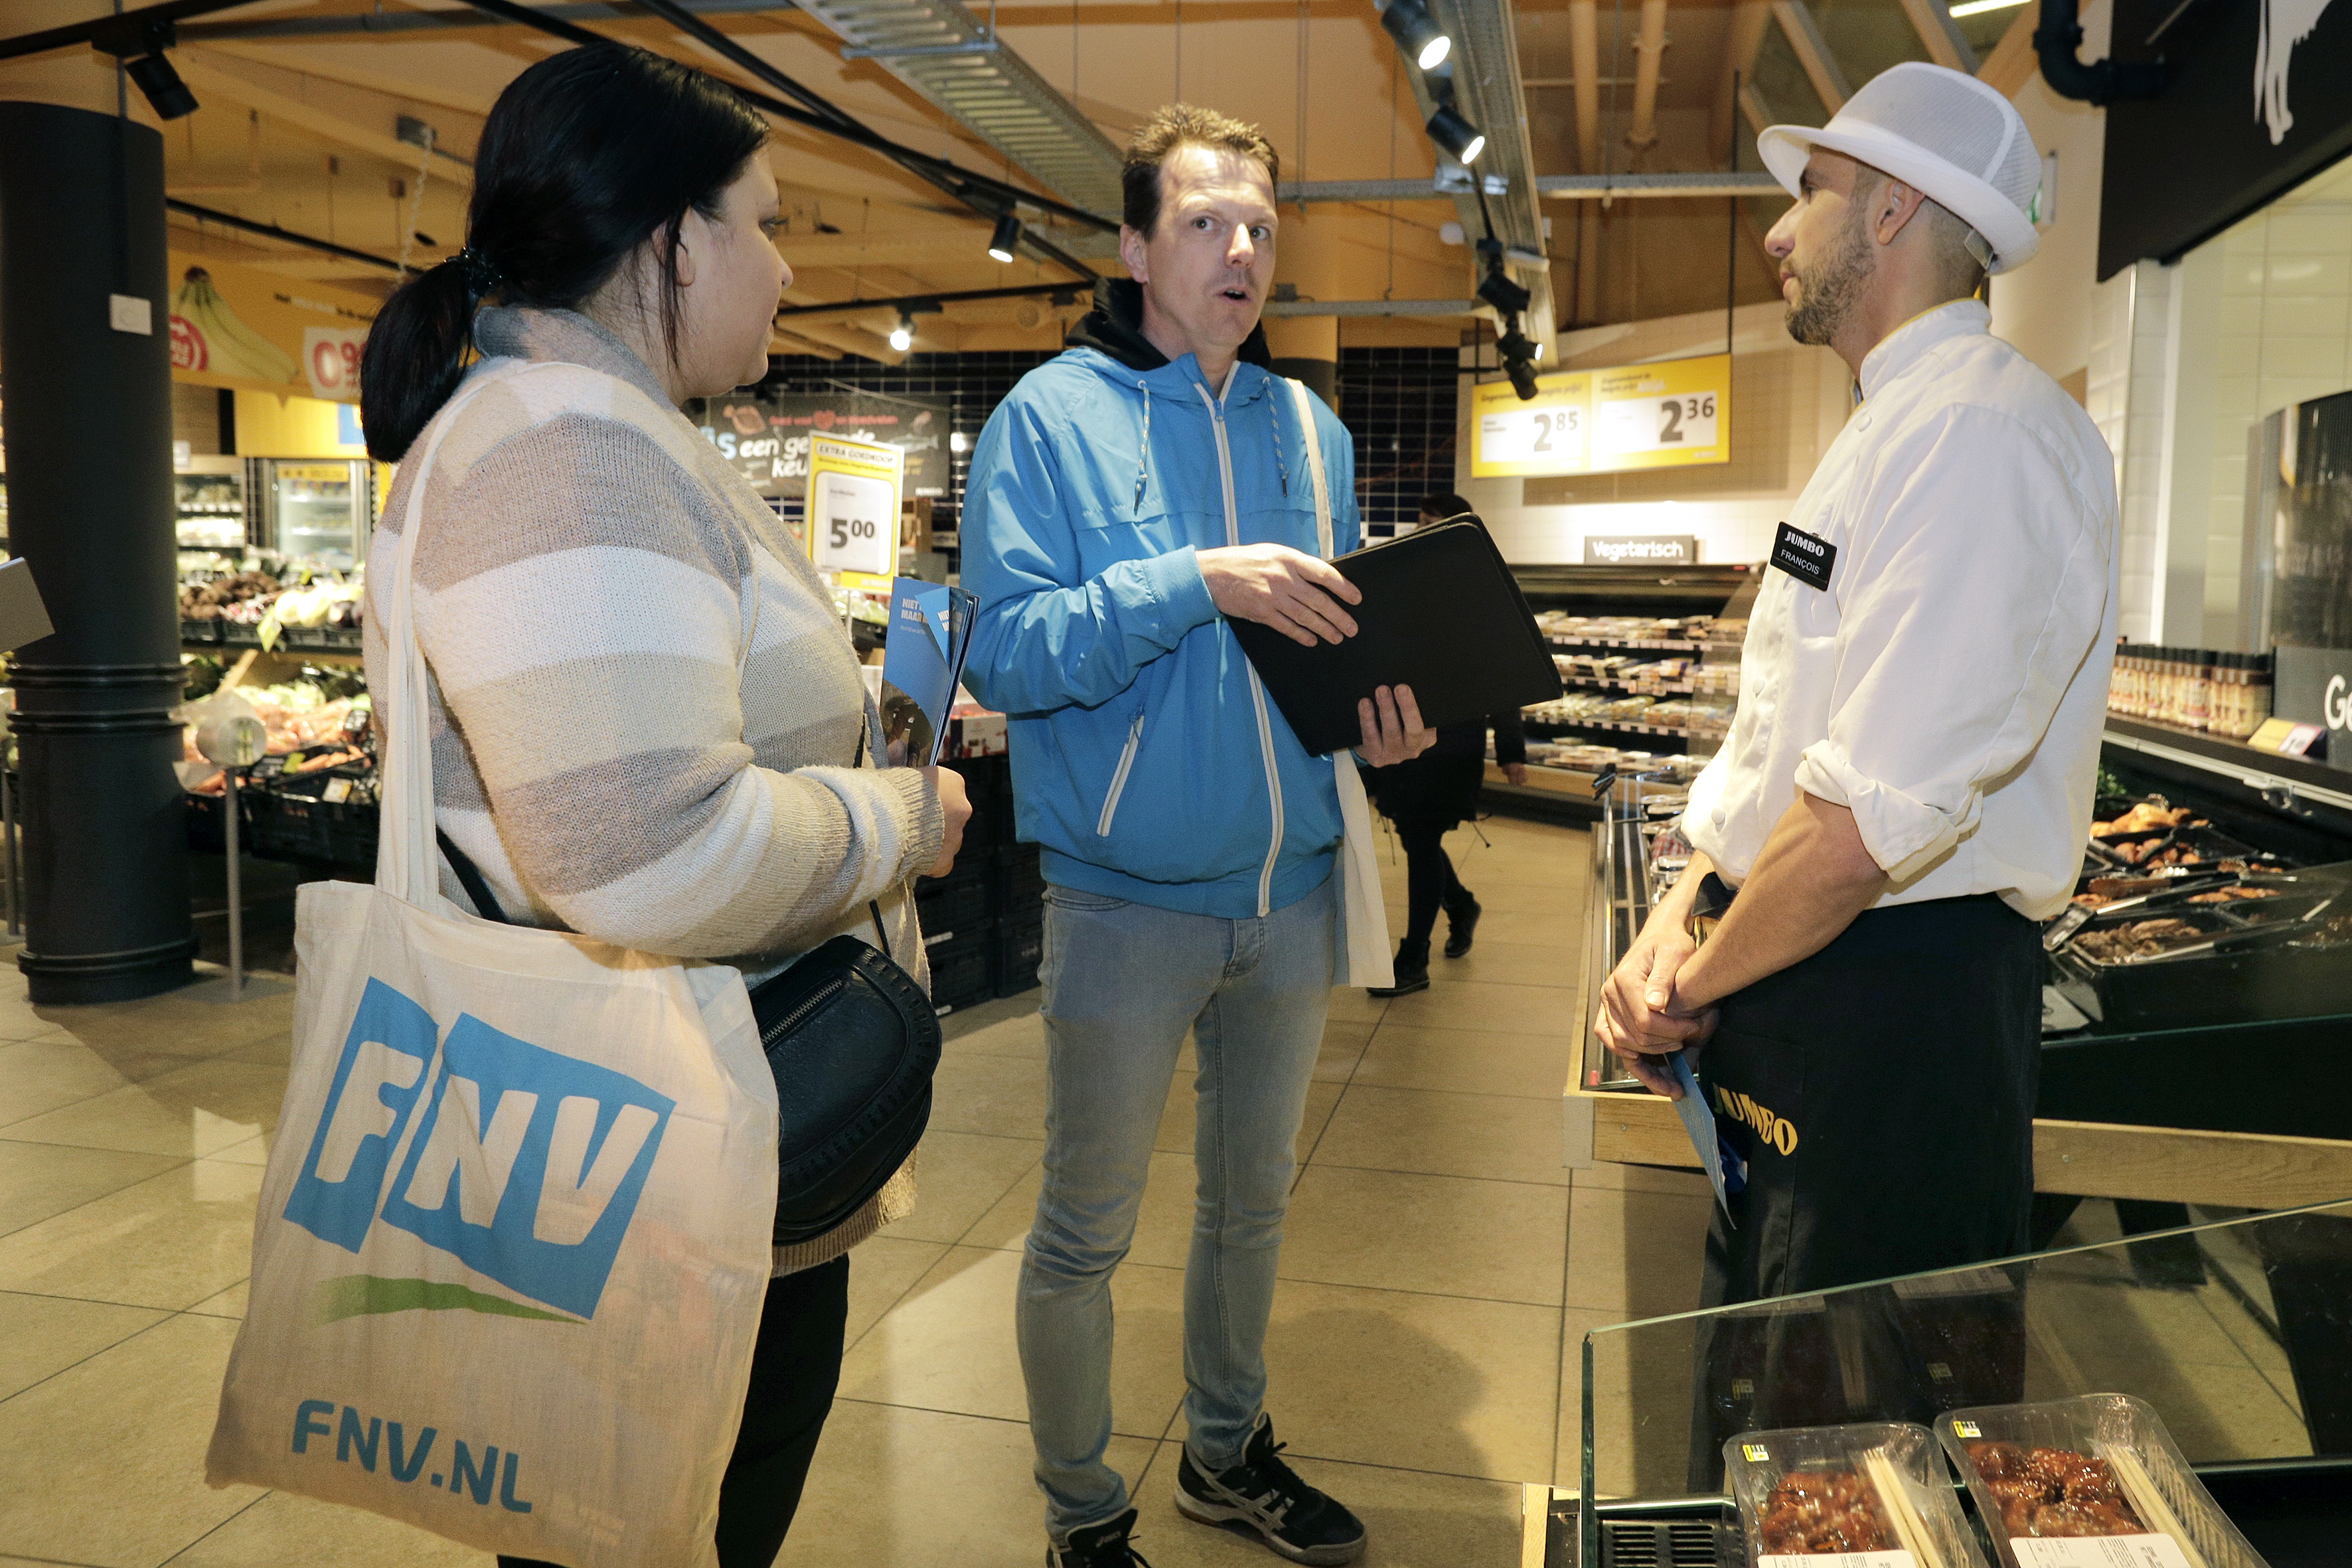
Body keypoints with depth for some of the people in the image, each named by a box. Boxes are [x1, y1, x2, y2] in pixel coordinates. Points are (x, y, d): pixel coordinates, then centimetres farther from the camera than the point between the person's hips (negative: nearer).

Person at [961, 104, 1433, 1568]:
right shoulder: (1053, 416, -8)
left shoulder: (1311, 429, 8)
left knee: (1255, 1196, 21)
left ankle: (1231, 1450, 43)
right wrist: (1199, 581, -27)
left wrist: (1380, 711, -6)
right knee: (1087, 1228, 8)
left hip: (1292, 886, 6)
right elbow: (1008, 653, -18)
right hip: (1128, 897, -5)